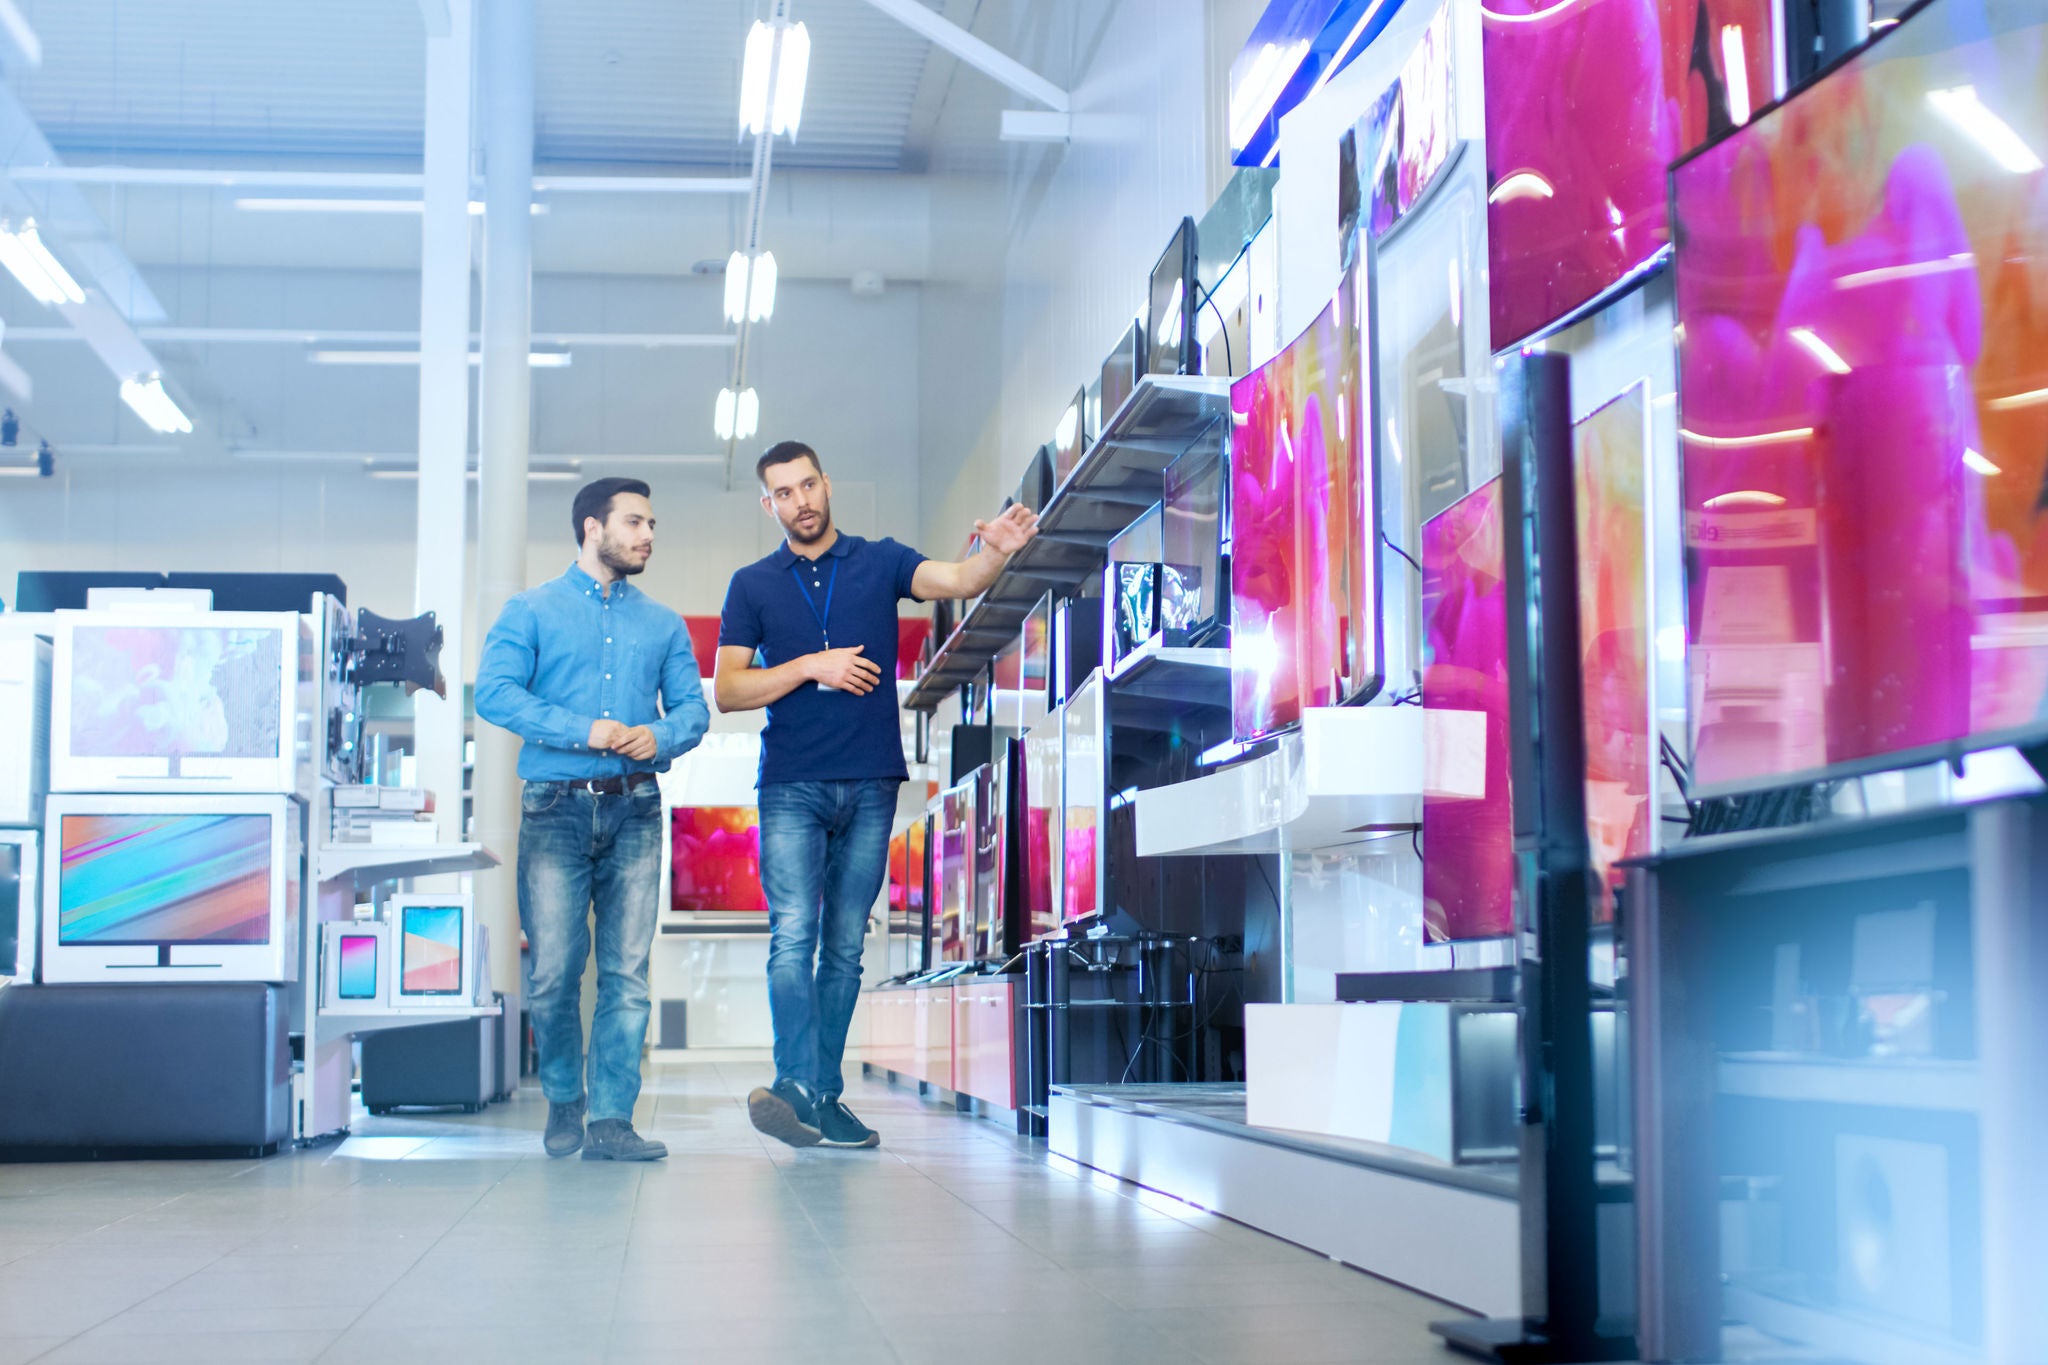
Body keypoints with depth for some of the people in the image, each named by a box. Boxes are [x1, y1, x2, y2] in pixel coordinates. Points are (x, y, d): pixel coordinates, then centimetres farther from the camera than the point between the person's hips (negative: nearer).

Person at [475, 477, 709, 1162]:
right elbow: (494, 692, -6)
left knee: (627, 971, -3)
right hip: (556, 807, -3)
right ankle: (563, 1099, 17)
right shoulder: (532, 611, 7)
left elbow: (693, 707, 12)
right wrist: (583, 730, -15)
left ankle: (612, 1119, -1)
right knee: (552, 970, -4)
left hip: (634, 809, 3)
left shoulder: (662, 624, 18)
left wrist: (660, 736, -11)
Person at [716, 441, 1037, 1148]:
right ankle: (796, 1088, -23)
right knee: (793, 936, -15)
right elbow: (727, 690, 3)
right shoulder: (753, 585, 9)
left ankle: (826, 1096, 11)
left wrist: (996, 551, -33)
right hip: (791, 787, -1)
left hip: (871, 784, 1)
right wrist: (811, 668, -10)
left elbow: (958, 580, -10)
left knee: (844, 944, 5)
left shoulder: (880, 561, 8)